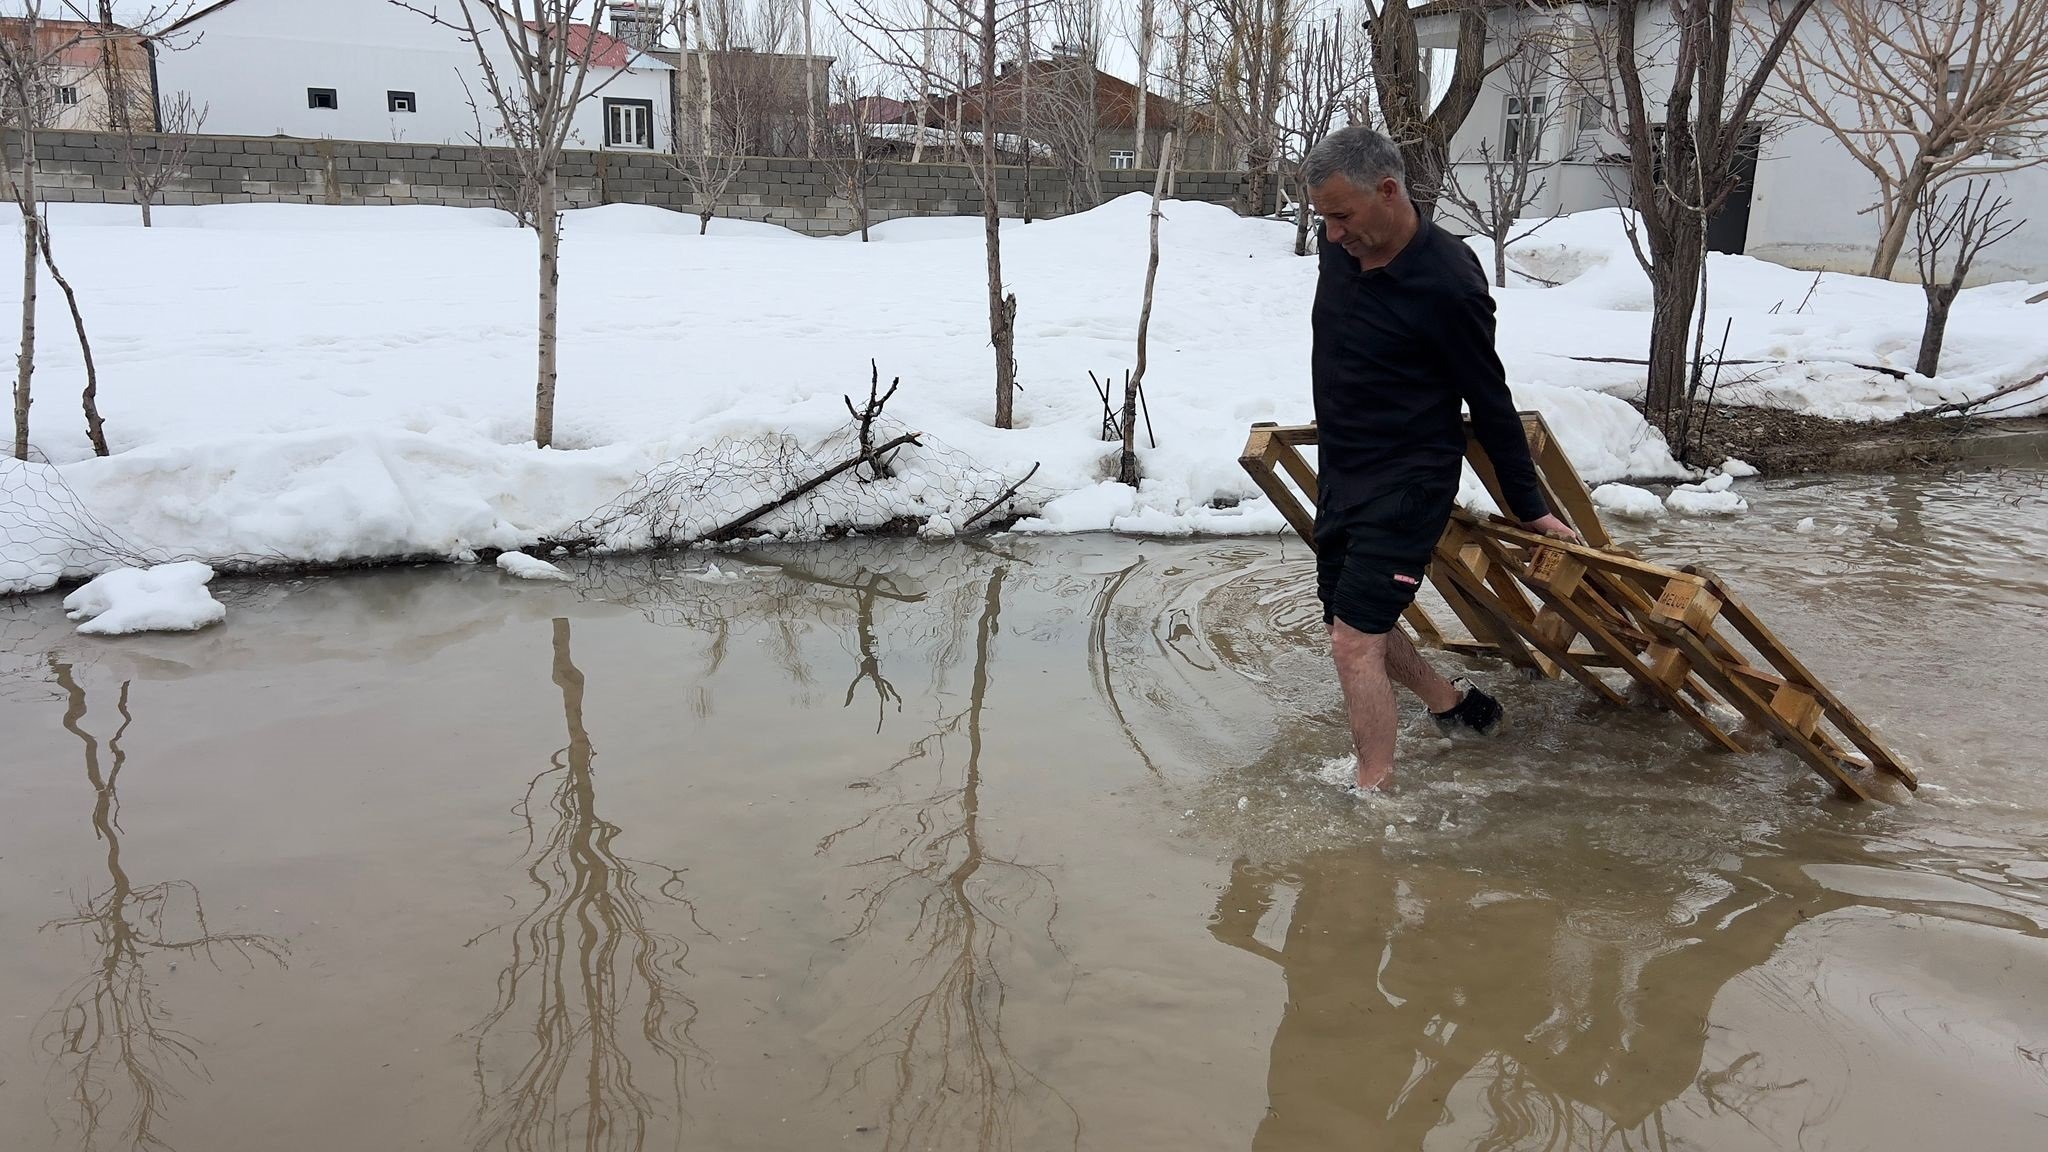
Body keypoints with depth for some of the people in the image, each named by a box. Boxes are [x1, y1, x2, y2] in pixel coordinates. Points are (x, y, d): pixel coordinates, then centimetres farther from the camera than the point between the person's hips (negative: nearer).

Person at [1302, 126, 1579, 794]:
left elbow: (1490, 404, -12)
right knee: (1358, 621, 19)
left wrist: (1528, 509, -4)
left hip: (1408, 485, -8)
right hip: (1339, 474, 8)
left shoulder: (1448, 283, -21)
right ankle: (1453, 703, 43)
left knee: (1355, 643, -13)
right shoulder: (1342, 250, 0)